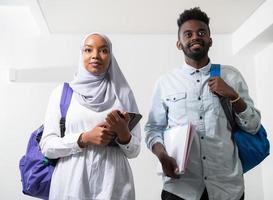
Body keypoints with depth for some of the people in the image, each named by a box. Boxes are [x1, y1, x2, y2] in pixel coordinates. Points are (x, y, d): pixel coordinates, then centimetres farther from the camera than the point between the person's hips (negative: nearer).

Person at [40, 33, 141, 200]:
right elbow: (47, 146, -2)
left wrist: (123, 132, -15)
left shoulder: (123, 93, 3)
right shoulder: (62, 92, 2)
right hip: (71, 184, 0)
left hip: (113, 184, 1)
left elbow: (134, 150, 5)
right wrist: (85, 138, -15)